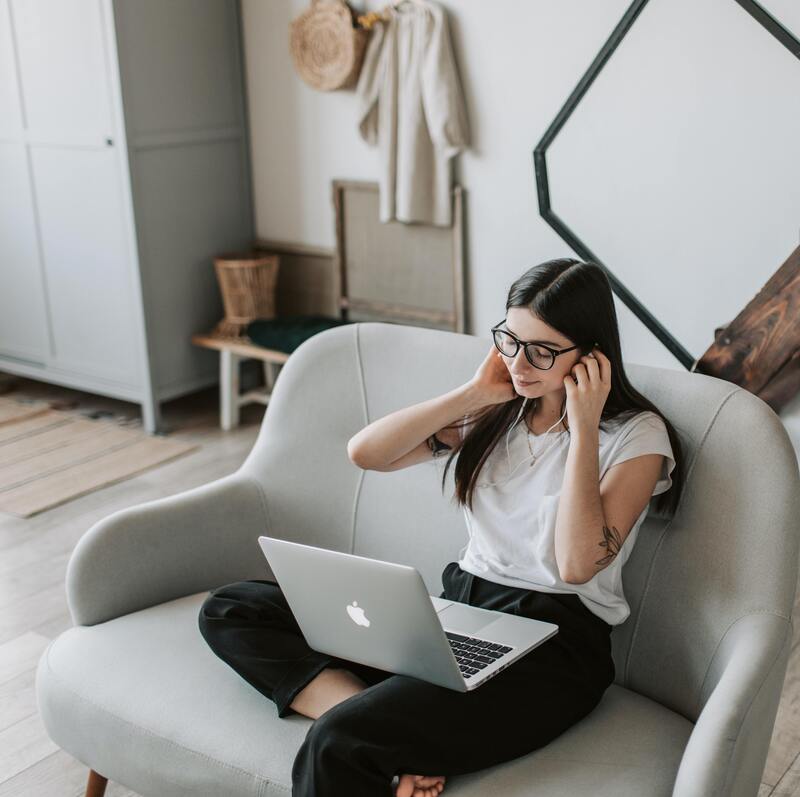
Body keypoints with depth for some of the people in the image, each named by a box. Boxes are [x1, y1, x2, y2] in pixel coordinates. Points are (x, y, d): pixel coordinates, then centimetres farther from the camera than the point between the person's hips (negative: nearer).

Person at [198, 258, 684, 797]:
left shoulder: (638, 435, -5)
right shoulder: (496, 411, 10)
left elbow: (577, 564, -18)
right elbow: (364, 452, 1)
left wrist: (583, 428, -15)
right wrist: (474, 393, -2)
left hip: (553, 646, -7)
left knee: (338, 743, -33)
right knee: (230, 611, -6)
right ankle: (393, 741, -20)